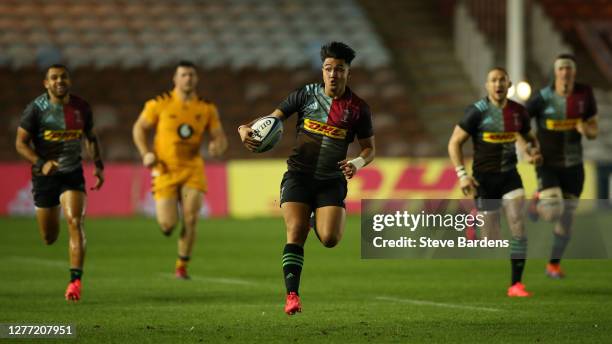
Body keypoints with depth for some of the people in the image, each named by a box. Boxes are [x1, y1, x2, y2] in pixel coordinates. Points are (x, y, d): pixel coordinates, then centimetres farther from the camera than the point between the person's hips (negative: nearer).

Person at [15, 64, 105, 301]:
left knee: (75, 222, -21)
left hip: (72, 174, 1)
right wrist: (41, 163, -23)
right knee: (49, 238, 6)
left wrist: (98, 165, 3)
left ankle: (75, 281, -21)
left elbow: (91, 138, 17)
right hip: (45, 175, -1)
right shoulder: (36, 108, -7)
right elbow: (21, 143, -7)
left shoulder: (81, 108, 2)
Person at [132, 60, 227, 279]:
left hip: (192, 169, 2)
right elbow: (139, 128, 5)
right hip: (165, 170, -2)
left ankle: (182, 267, 5)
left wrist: (217, 146, -20)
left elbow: (220, 138, 4)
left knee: (190, 219, -12)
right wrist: (145, 153, -10)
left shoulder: (207, 109, 1)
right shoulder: (160, 104, -5)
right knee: (168, 225, -9)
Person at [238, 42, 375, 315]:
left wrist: (358, 163, -12)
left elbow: (369, 148, 10)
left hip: (332, 181, 0)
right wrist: (246, 128, -16)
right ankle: (292, 295, -15)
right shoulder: (307, 95, 2)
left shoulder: (358, 108, 2)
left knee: (329, 239, -16)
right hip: (299, 176, 0)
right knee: (296, 232, -18)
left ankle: (321, 219, 22)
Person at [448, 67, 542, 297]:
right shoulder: (477, 112, -10)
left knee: (518, 226, -15)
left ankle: (516, 284, -10)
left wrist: (533, 151, -1)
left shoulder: (518, 112, 3)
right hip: (484, 178, -3)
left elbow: (529, 137, 22)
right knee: (491, 238, -1)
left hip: (510, 175, 3)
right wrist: (462, 175, -15)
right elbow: (454, 143, -6)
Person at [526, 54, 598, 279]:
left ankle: (554, 264, 25)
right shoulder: (542, 98, -14)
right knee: (553, 212, -22)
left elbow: (594, 130, 4)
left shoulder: (585, 94, -4)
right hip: (547, 164, -3)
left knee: (566, 218, 6)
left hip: (573, 166, 3)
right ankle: (539, 201, 16)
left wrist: (586, 130, -20)